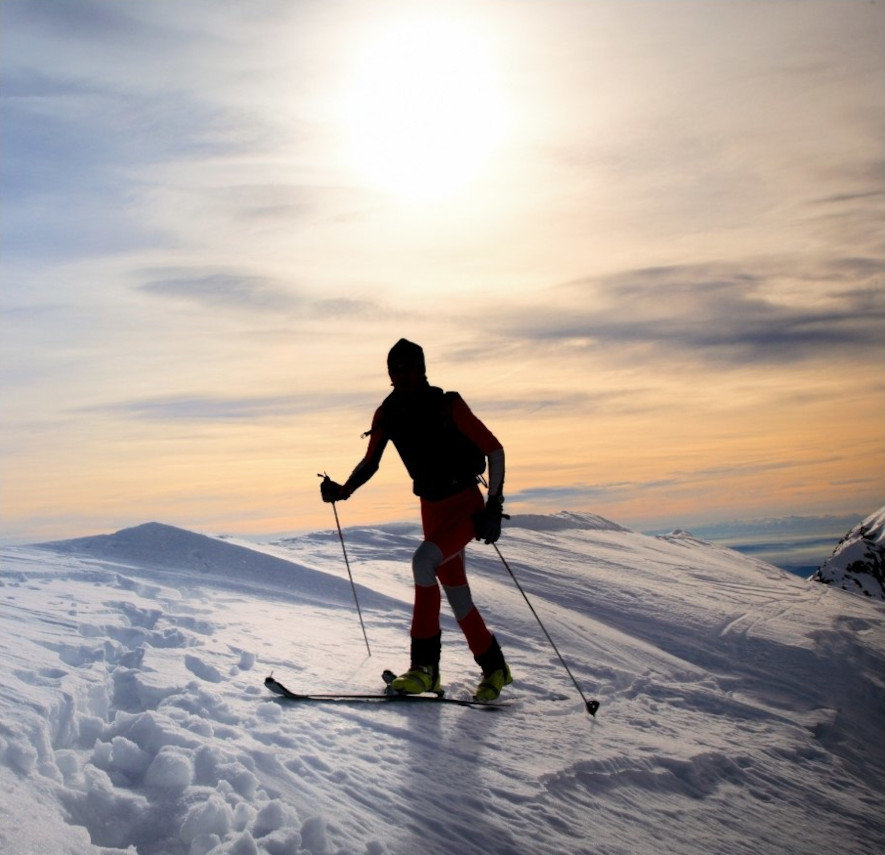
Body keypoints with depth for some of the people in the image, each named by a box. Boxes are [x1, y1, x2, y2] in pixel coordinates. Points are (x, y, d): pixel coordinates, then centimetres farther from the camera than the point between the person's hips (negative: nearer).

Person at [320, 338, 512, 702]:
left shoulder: (448, 405, -14)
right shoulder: (388, 413, -1)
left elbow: (494, 449, -11)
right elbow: (370, 462, 10)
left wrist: (495, 505, -17)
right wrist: (343, 490, -7)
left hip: (467, 505, -6)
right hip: (432, 508, 6)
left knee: (424, 560, -27)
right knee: (456, 594, 8)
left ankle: (425, 665, -18)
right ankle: (494, 668, 27)